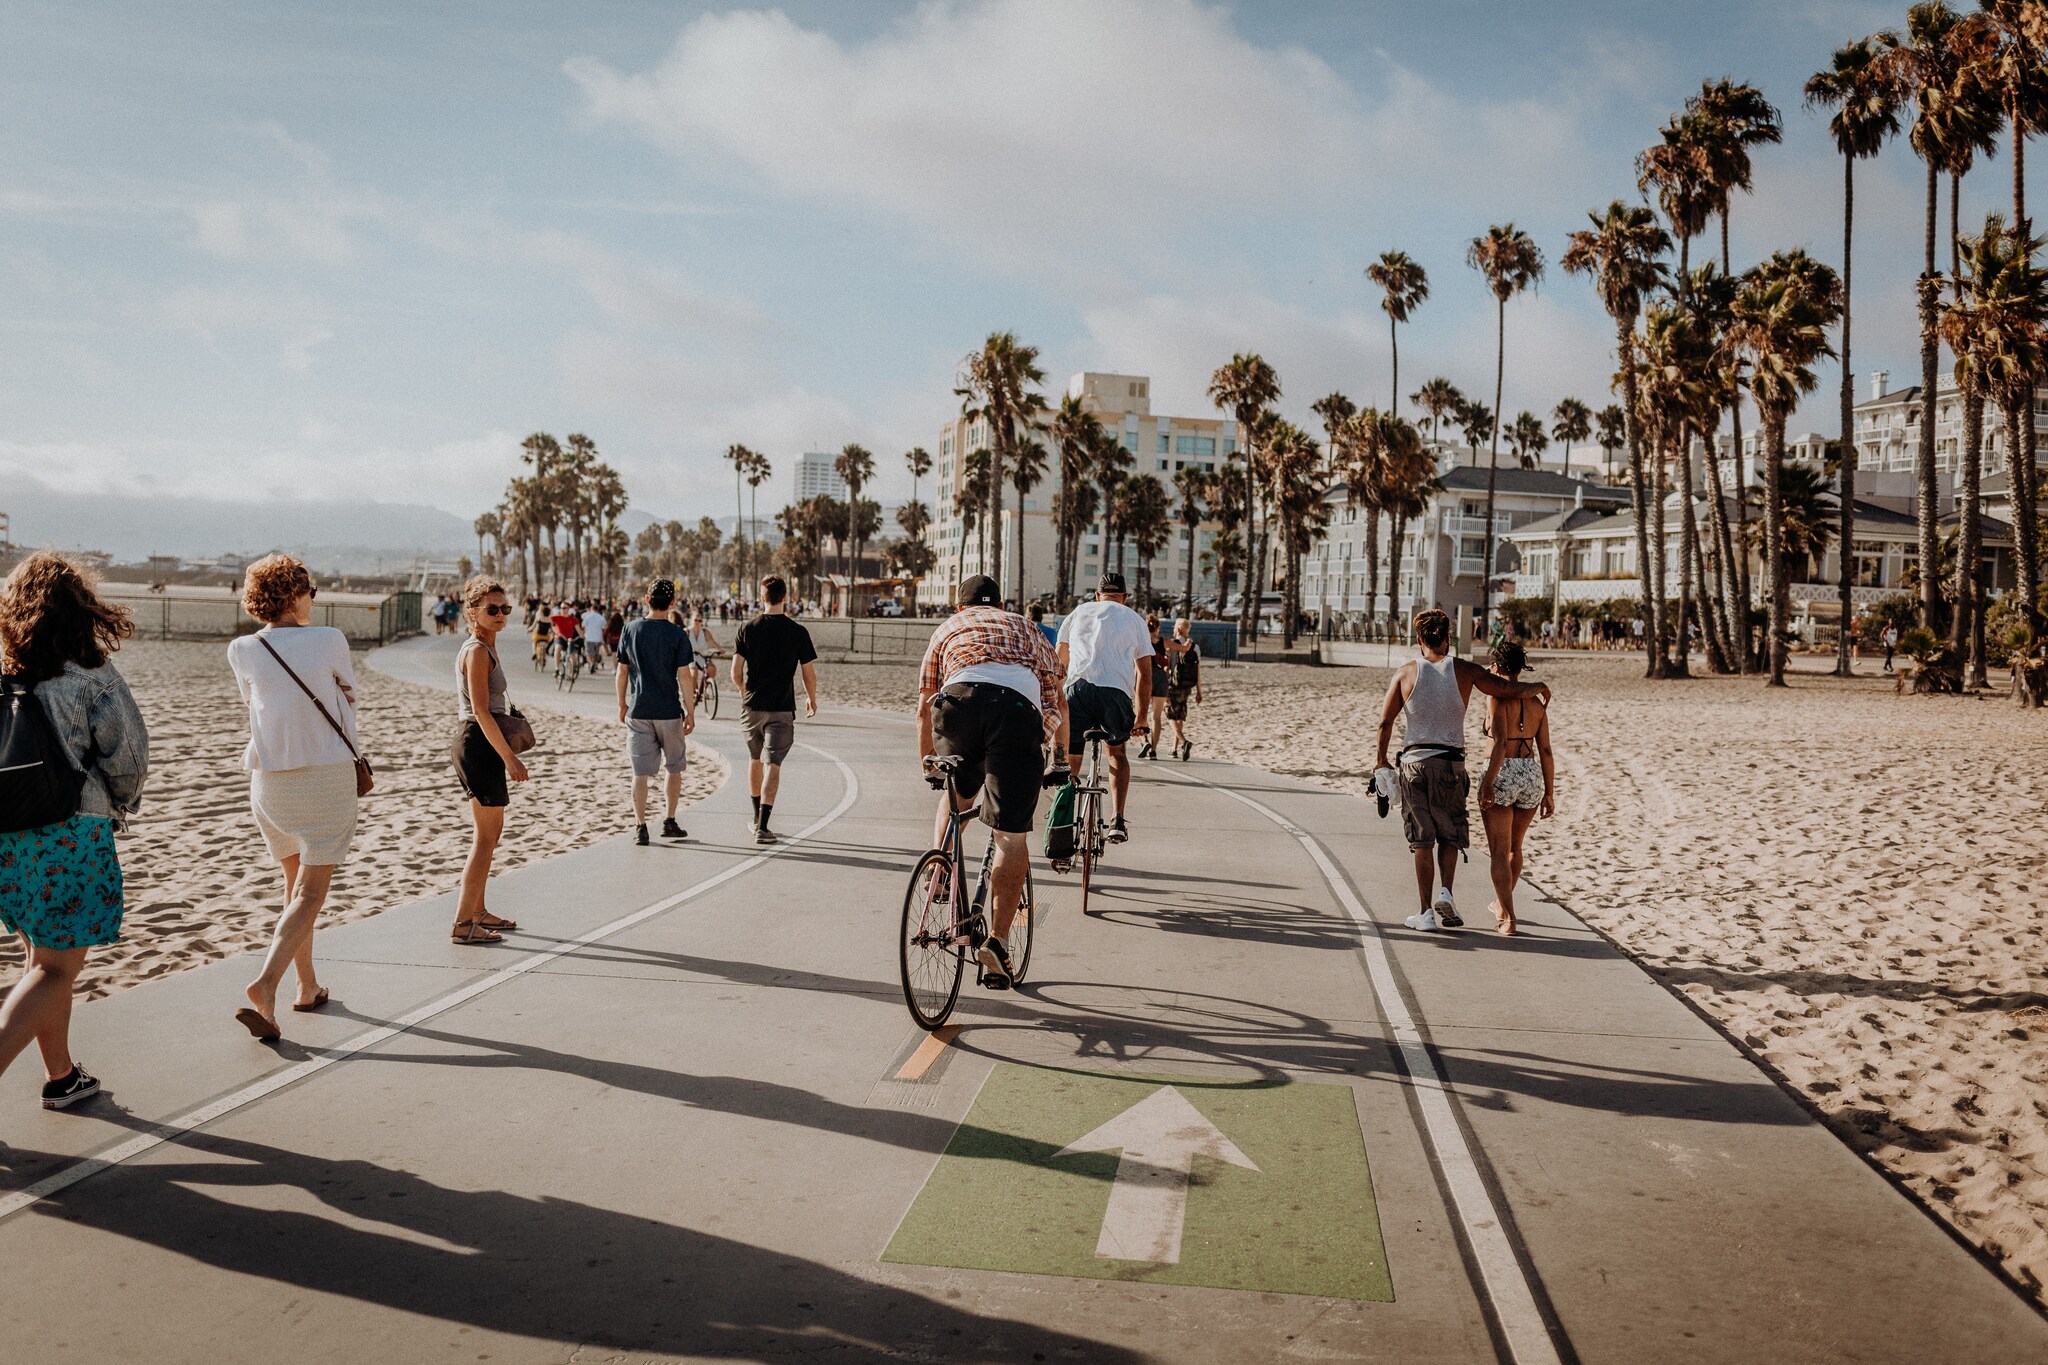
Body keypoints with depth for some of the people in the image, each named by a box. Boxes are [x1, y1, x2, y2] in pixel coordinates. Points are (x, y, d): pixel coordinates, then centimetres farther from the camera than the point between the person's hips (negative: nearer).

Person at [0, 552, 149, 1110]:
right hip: (72, 834, -5)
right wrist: (119, 807, 12)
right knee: (55, 969, 3)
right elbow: (128, 756, -8)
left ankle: (60, 1076, 30)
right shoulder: (91, 675, -11)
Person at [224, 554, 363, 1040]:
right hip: (327, 775, -4)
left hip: (268, 778, 4)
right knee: (310, 893, -3)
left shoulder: (242, 650, 0)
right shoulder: (329, 641, -8)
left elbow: (252, 703, 14)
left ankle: (308, 987, 24)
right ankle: (264, 985, -20)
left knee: (295, 884, 19)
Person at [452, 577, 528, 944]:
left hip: (480, 744, 10)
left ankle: (477, 911, 28)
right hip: (480, 744, -10)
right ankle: (463, 923, -3)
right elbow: (481, 711, -21)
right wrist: (510, 757, -22)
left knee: (491, 831, 18)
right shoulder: (477, 651, -15)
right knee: (487, 836, -6)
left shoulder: (485, 647, 15)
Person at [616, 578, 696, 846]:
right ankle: (670, 822, 19)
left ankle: (640, 827, 1)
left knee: (640, 772, 4)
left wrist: (622, 704, 16)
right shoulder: (677, 634, -8)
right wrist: (691, 712, -2)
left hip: (638, 712, 2)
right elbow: (684, 676, -9)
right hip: (669, 711, -2)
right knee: (674, 768, 15)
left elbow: (622, 672, 5)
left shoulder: (630, 630, 0)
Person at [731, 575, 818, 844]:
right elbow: (809, 674, -2)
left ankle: (757, 818, 31)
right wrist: (812, 699, 16)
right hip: (781, 709, -3)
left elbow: (736, 672, -2)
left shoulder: (747, 629, -1)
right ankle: (762, 827, -11)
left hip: (752, 707, 3)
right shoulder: (797, 632, -7)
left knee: (755, 759, 19)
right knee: (773, 764, -3)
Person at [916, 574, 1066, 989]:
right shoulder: (1028, 629, 37)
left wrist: (927, 763, 50)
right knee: (1011, 836, 1)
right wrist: (1062, 753, 56)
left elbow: (924, 708, 36)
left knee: (957, 792, 30)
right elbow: (1058, 701, 41)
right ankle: (997, 939, -6)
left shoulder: (948, 628, 35)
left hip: (960, 698, 1)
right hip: (1019, 706, 0)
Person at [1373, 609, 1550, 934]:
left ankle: (1427, 912, 6)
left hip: (1414, 761, 0)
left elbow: (1385, 722, 1)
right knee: (1450, 834, 15)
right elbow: (1510, 689, -3)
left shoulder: (1405, 672, 1)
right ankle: (1446, 892, -6)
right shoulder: (1464, 670, -1)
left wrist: (1382, 759, 14)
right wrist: (1539, 687, 18)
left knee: (1422, 840, 6)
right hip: (1450, 763, 0)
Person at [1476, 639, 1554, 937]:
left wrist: (1488, 783, -19)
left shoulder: (1497, 697, -9)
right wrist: (1549, 793, 9)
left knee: (1499, 851, 1)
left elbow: (1500, 743, -19)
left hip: (1502, 775, -6)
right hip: (1532, 776, 6)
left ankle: (1507, 919, -6)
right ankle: (1502, 904, 40)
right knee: (1514, 846, 23)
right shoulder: (1537, 701, 8)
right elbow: (1545, 751, 6)